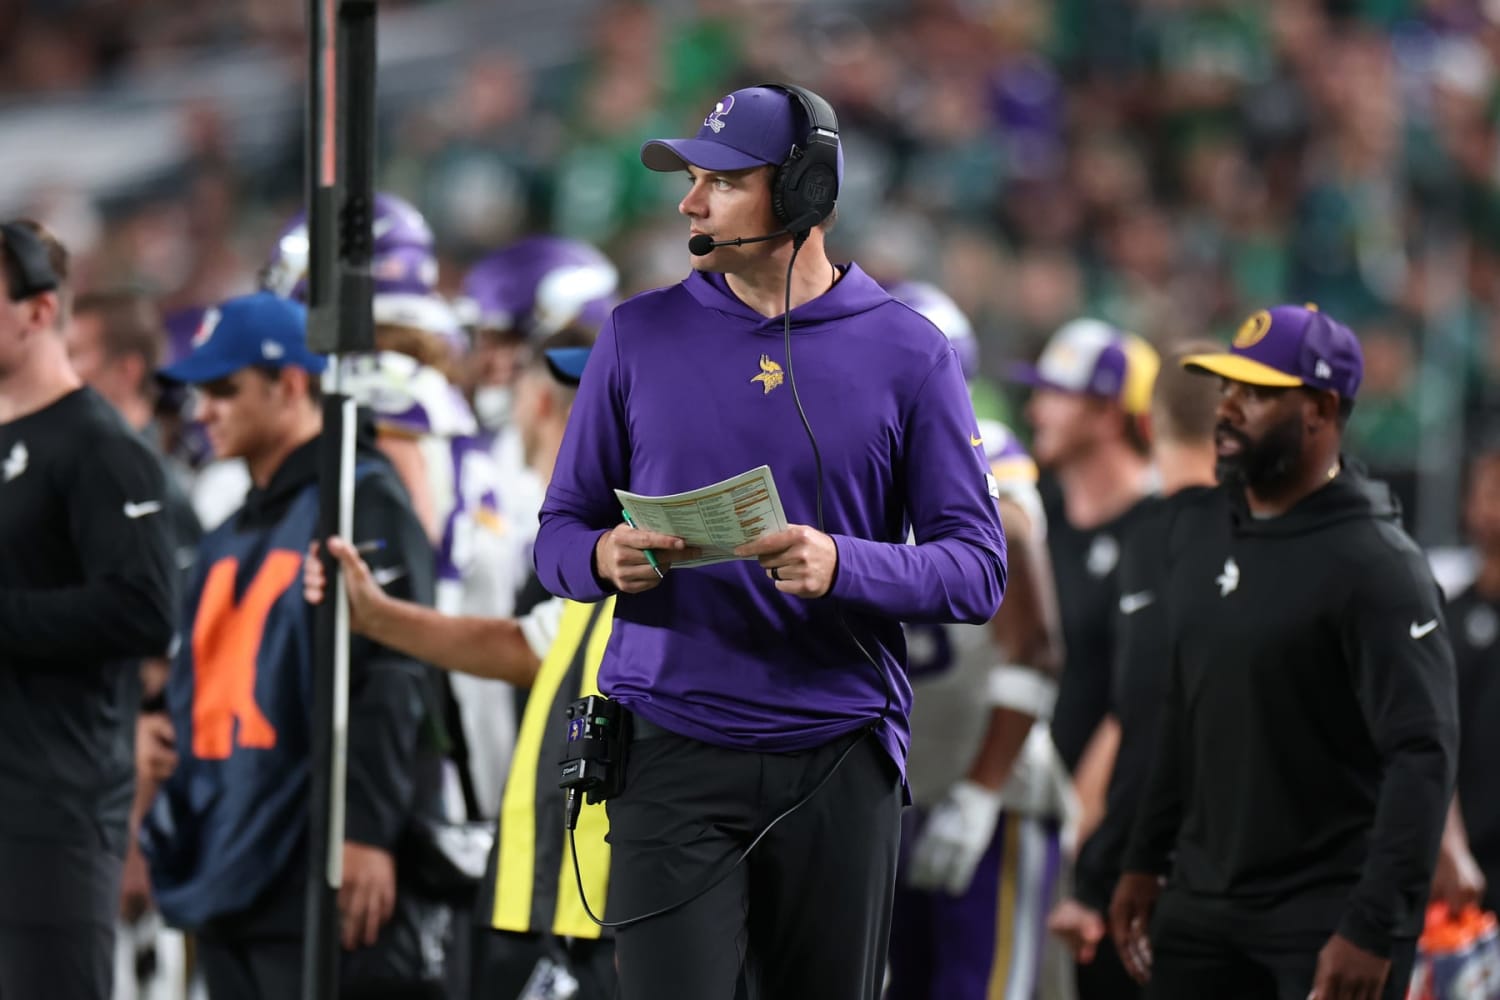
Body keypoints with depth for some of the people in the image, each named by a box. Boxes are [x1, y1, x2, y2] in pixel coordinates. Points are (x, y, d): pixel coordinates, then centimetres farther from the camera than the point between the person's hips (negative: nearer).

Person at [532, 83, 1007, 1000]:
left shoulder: (909, 354, 2)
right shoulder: (640, 336, 7)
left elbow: (977, 569, -1)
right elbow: (560, 534, 11)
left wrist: (841, 566, -19)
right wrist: (603, 559, -13)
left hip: (838, 758, 0)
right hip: (674, 750, 0)